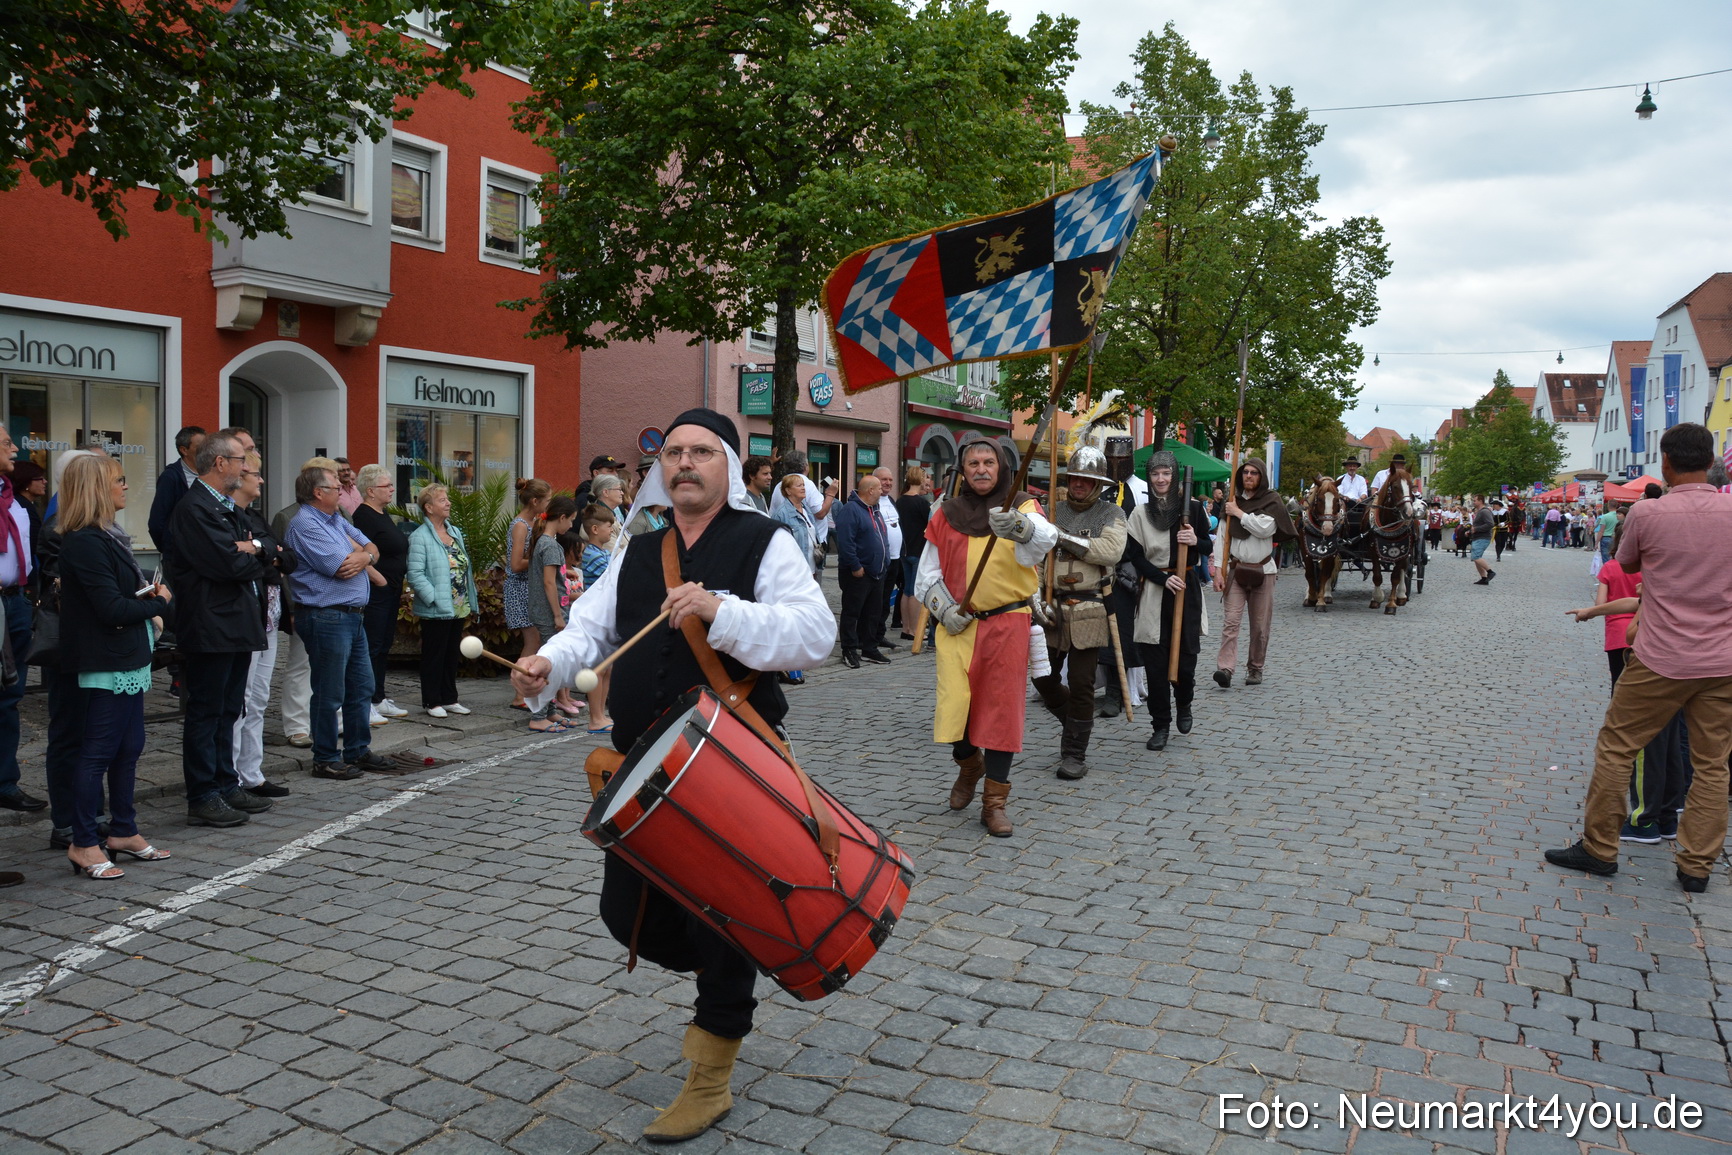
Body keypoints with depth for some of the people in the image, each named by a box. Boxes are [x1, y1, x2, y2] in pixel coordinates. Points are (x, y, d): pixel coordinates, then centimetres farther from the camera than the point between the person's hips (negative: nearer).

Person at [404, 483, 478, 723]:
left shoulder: (455, 532, 13)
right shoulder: (420, 537, -11)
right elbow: (415, 574, -17)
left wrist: (469, 603, 13)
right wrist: (434, 599, -22)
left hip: (458, 608, 7)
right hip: (436, 611, -7)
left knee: (452, 655, 14)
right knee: (434, 656, 2)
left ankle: (449, 699, 24)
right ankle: (432, 702, 11)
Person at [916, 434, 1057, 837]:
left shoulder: (1022, 508, -1)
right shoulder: (946, 515, 7)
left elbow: (1045, 537, -25)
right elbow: (927, 574, 13)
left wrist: (1018, 527, -47)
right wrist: (944, 607, -5)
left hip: (1008, 623, -2)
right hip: (958, 625, 2)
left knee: (1003, 709, 0)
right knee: (954, 704, -5)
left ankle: (994, 801, 13)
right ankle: (969, 763, 28)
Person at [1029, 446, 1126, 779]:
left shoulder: (1111, 514, 1)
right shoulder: (1052, 511, 10)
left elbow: (1111, 550, -18)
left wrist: (1066, 539, -19)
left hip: (1088, 611, -4)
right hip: (1051, 608, 4)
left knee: (1081, 686, -1)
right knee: (1044, 679, 9)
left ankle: (1075, 754, 10)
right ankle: (1075, 722, 35)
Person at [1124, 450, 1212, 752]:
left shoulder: (1193, 507, 2)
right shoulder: (1141, 513, 2)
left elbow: (1209, 547, 10)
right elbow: (1134, 555, 0)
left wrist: (1196, 541, -13)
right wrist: (1163, 578, -12)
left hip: (1187, 590, 0)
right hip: (1154, 594, 0)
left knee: (1186, 655, -1)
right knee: (1155, 660, 0)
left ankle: (1184, 704, 31)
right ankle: (1161, 725, 12)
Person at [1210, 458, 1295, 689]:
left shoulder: (1271, 501, 2)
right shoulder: (1233, 502, 8)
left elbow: (1264, 528, -16)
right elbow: (1222, 538, 5)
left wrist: (1239, 513, -9)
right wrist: (1218, 570, -3)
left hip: (1262, 570, -1)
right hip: (1235, 570, 1)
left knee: (1260, 625, 5)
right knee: (1230, 621, -11)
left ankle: (1255, 669, 18)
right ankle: (1225, 668, -18)